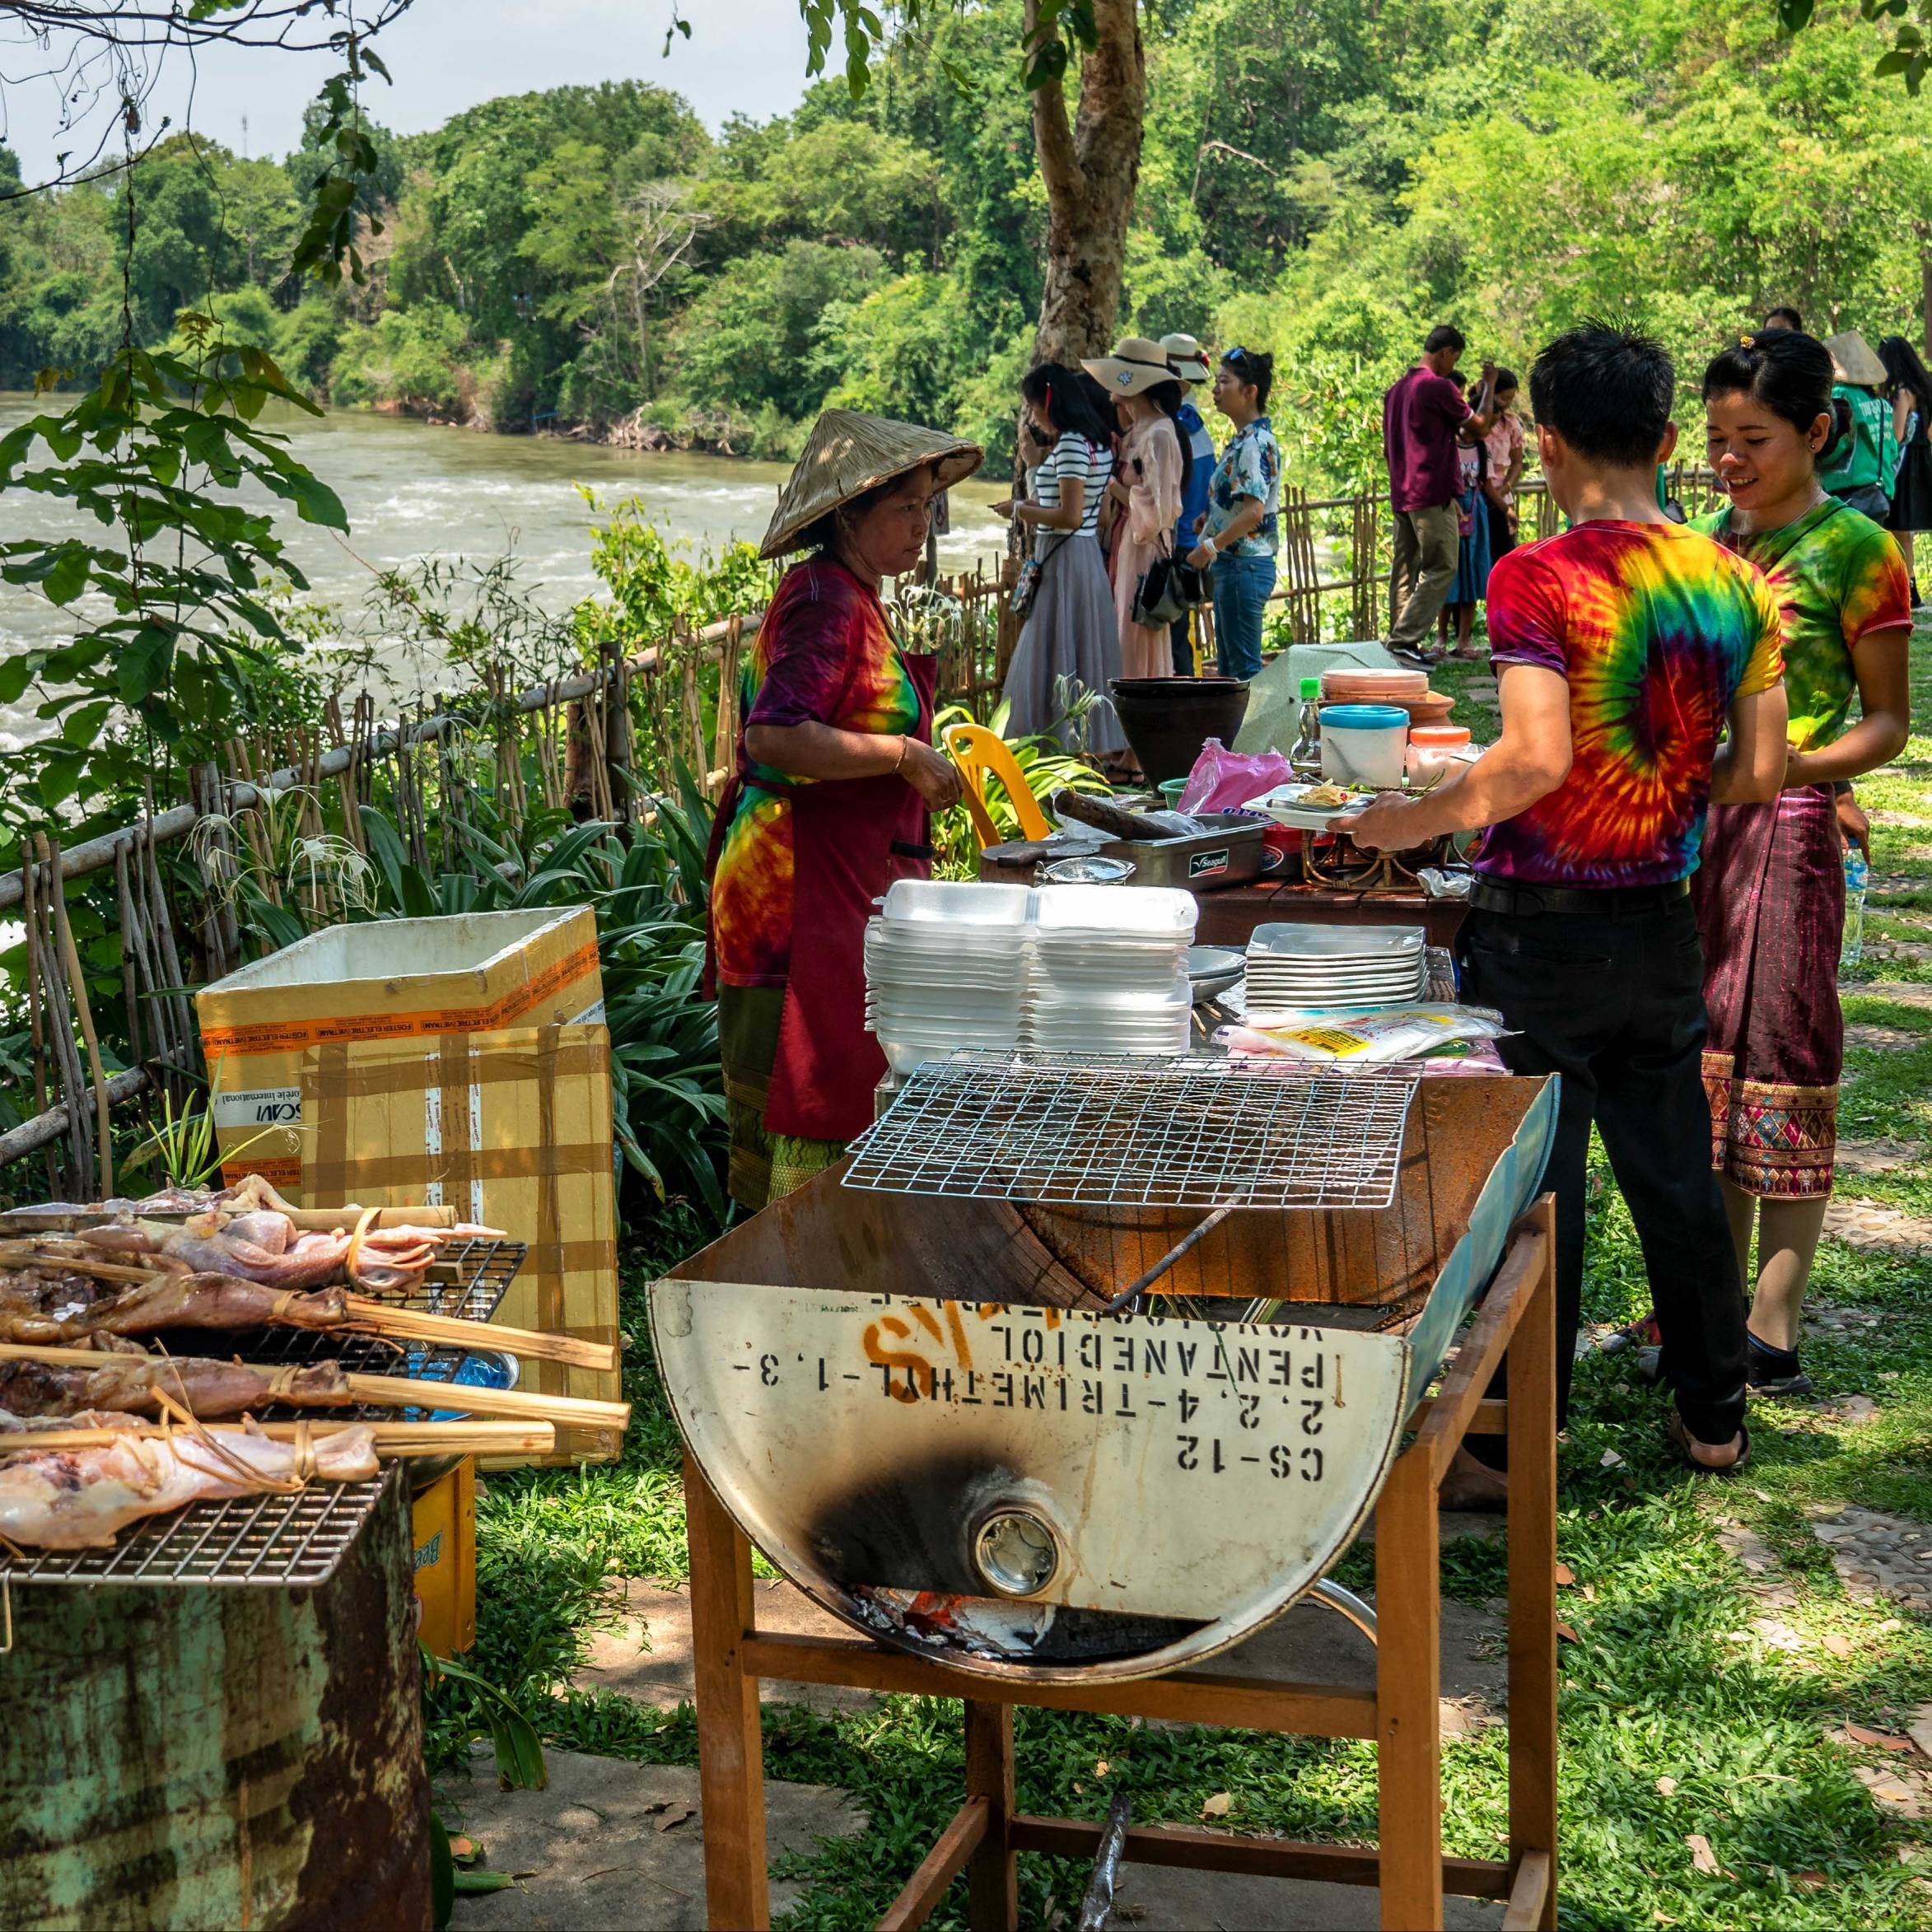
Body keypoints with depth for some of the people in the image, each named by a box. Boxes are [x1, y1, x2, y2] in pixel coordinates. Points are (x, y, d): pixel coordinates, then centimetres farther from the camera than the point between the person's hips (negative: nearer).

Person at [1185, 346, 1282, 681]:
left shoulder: (1255, 443, -16)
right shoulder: (1241, 440, 14)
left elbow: (1254, 511, -24)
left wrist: (1209, 547, -18)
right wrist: (1209, 539, 12)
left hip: (1245, 564, -10)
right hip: (1231, 564, 10)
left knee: (1244, 666, -6)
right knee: (1228, 665, 14)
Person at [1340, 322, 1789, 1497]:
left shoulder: (1536, 580, -15)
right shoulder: (1734, 585, 2)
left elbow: (1537, 758, -26)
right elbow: (1759, 774, 4)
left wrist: (1419, 818, -13)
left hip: (1542, 926, -5)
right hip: (1663, 925, 5)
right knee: (1677, 1173, 17)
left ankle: (1513, 1446, 13)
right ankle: (1715, 1415, 30)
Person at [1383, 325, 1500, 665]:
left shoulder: (1396, 389, 15)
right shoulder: (1439, 387, -11)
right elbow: (1480, 426, -4)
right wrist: (1489, 386, 8)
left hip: (1401, 494, 9)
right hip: (1433, 494, -9)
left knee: (1405, 570, 10)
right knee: (1440, 568, -6)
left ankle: (1399, 640, 10)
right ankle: (1406, 639, -14)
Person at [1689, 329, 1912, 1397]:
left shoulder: (1854, 549, -6)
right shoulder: (1707, 545, 13)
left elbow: (1887, 719, -5)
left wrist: (1803, 764, -21)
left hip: (1786, 830, -6)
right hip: (1689, 820, 6)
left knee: (1776, 1066, -3)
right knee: (1706, 1064, 10)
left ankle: (1773, 1333, 3)